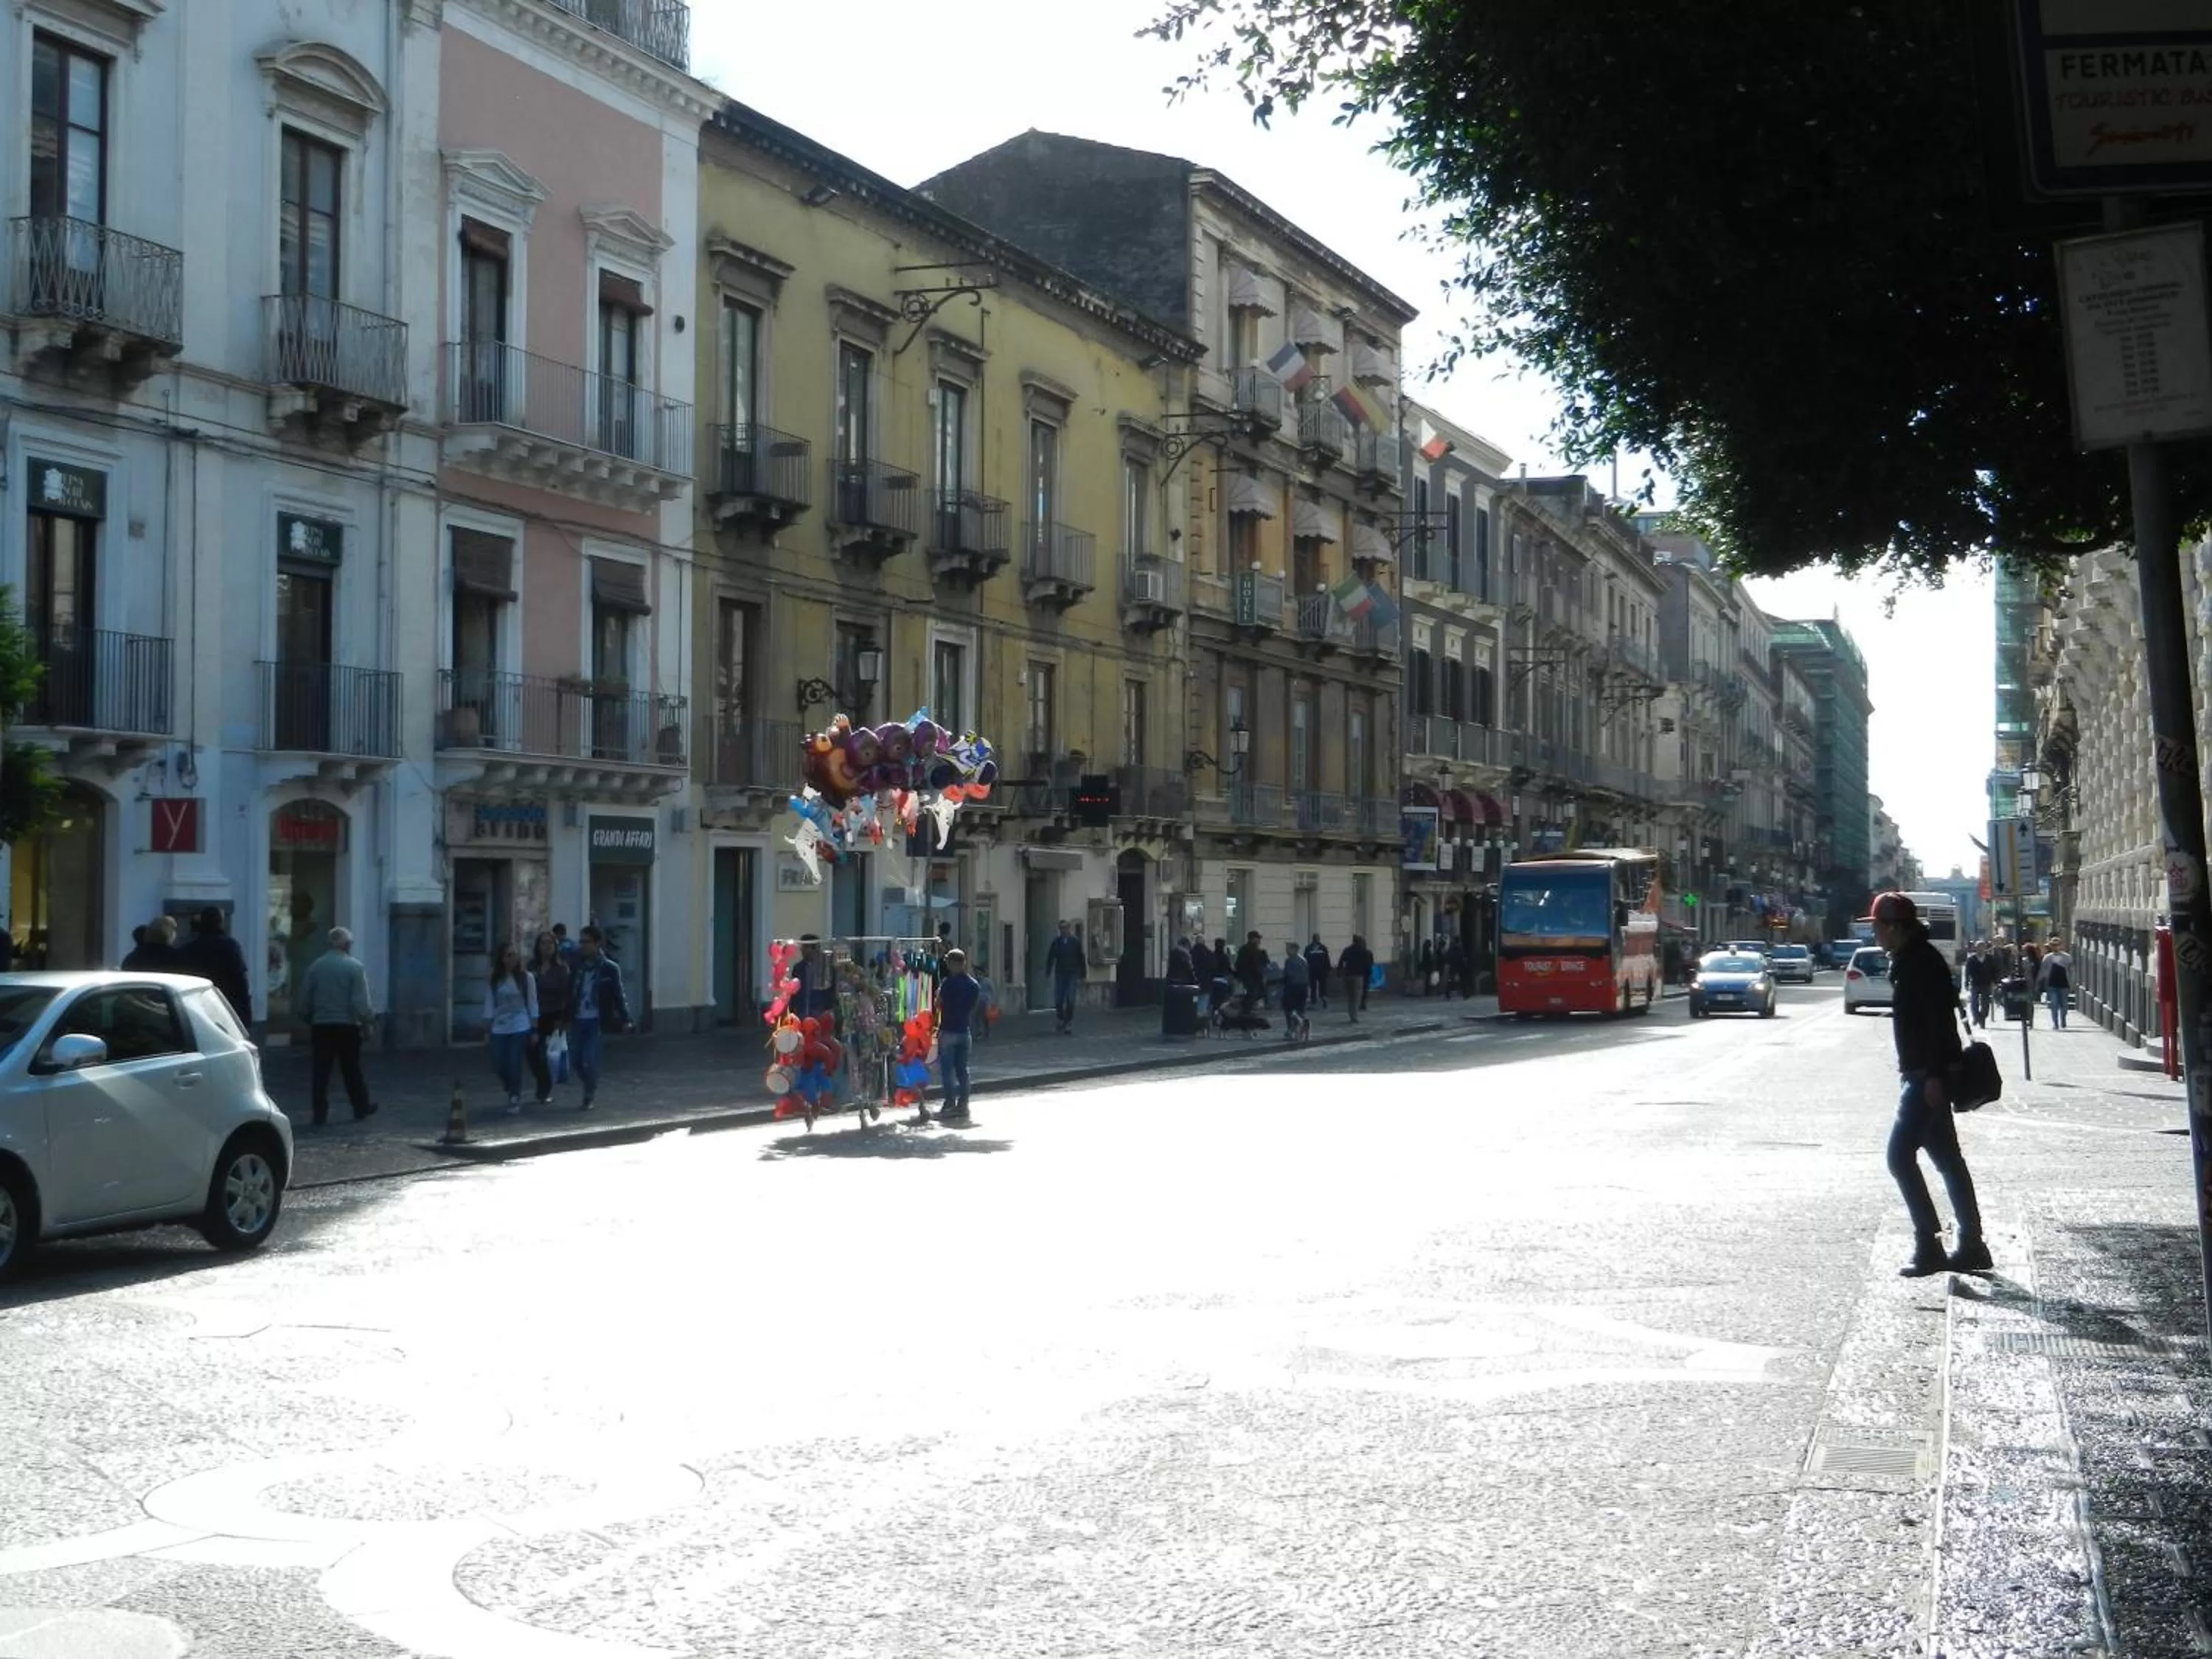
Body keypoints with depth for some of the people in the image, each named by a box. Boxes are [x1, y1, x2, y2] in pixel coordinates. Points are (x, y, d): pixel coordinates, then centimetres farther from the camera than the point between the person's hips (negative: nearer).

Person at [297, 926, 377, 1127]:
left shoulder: (314, 967, 3)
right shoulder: (355, 968, -7)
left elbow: (302, 1003, 4)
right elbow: (361, 1004, -13)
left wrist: (310, 1019, 18)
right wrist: (368, 1019, 2)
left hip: (320, 1026, 2)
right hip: (347, 1027, -2)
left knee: (321, 1071, 4)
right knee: (352, 1070, 11)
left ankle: (320, 1114, 2)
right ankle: (361, 1108, 23)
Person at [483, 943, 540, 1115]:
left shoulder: (526, 977, -2)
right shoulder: (494, 979, 2)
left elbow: (532, 1003, 0)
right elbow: (489, 1004, 2)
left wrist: (535, 1029, -1)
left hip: (520, 1027, -2)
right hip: (499, 1028, 2)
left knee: (514, 1064, -5)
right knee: (499, 1065, 2)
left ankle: (514, 1099, 9)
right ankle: (513, 1093, 29)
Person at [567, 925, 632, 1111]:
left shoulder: (610, 969, -6)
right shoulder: (576, 966, 3)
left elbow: (618, 995, -4)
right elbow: (568, 992, 7)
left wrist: (625, 1019, -10)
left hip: (596, 1021, -4)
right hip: (577, 1020, 4)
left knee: (590, 1060, -8)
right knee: (576, 1059, 6)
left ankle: (590, 1096, 14)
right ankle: (591, 1087, 32)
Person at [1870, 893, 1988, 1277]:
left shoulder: (1921, 961, -15)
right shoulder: (1910, 959, 16)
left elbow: (1941, 1020, -23)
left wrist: (1934, 1076, -26)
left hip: (1927, 1077, -11)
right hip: (1925, 1076, 11)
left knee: (1900, 1155, -12)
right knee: (1947, 1158, 12)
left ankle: (1929, 1247, -11)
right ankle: (1971, 1246, 17)